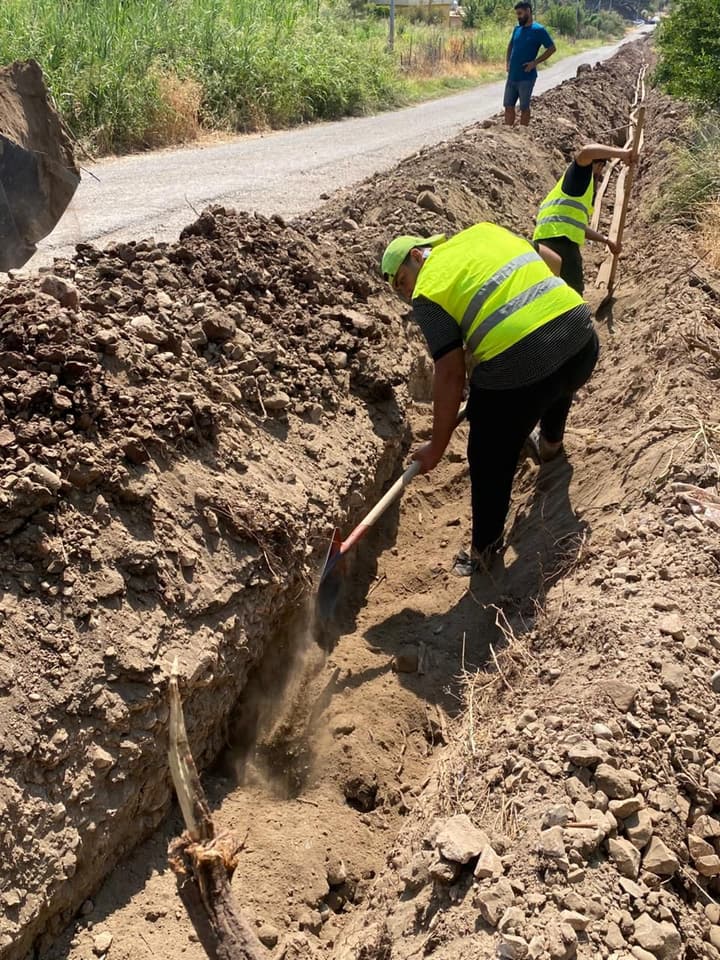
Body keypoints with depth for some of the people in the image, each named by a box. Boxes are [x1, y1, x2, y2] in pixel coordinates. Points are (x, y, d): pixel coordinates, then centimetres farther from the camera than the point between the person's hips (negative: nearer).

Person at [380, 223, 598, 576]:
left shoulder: (427, 293, -1)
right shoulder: (485, 230, 17)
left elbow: (450, 375, -7)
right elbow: (552, 263, 27)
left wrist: (437, 447, 1)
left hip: (518, 369, -7)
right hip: (581, 338, 7)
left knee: (490, 464, 15)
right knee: (557, 386, 42)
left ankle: (484, 551, 31)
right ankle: (551, 443, 70)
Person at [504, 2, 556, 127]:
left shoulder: (538, 30, -8)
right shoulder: (517, 29, 10)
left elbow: (552, 48, -7)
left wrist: (535, 62, -14)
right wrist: (507, 62, 10)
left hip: (526, 77, -6)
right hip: (512, 76, 6)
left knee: (524, 107, 2)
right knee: (508, 106, 8)